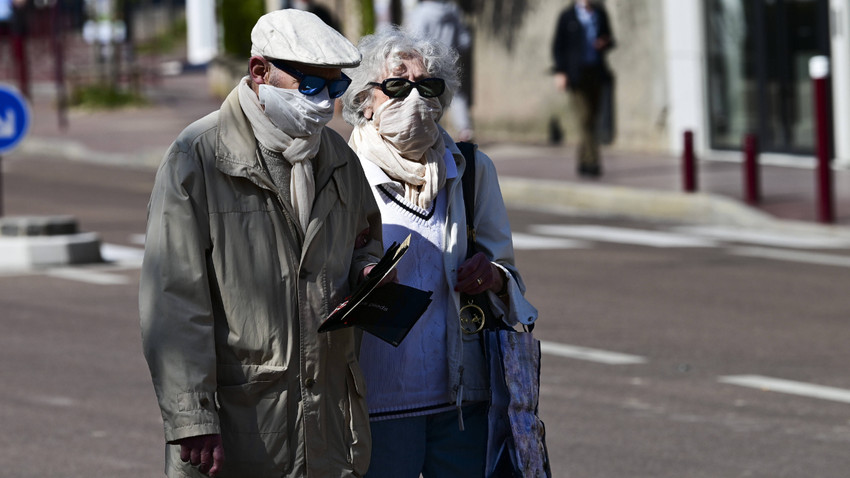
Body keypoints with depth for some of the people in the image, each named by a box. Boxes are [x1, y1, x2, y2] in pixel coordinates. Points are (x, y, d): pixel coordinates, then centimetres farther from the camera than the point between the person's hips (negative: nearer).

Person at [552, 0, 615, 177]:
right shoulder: (567, 16, 0)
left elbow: (609, 39, 19)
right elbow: (558, 46, 1)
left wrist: (604, 43, -5)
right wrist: (559, 72, -7)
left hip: (596, 73, 4)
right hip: (576, 74, -4)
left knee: (591, 117, 6)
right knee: (585, 118, -13)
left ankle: (583, 163, 15)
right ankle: (593, 163, -17)